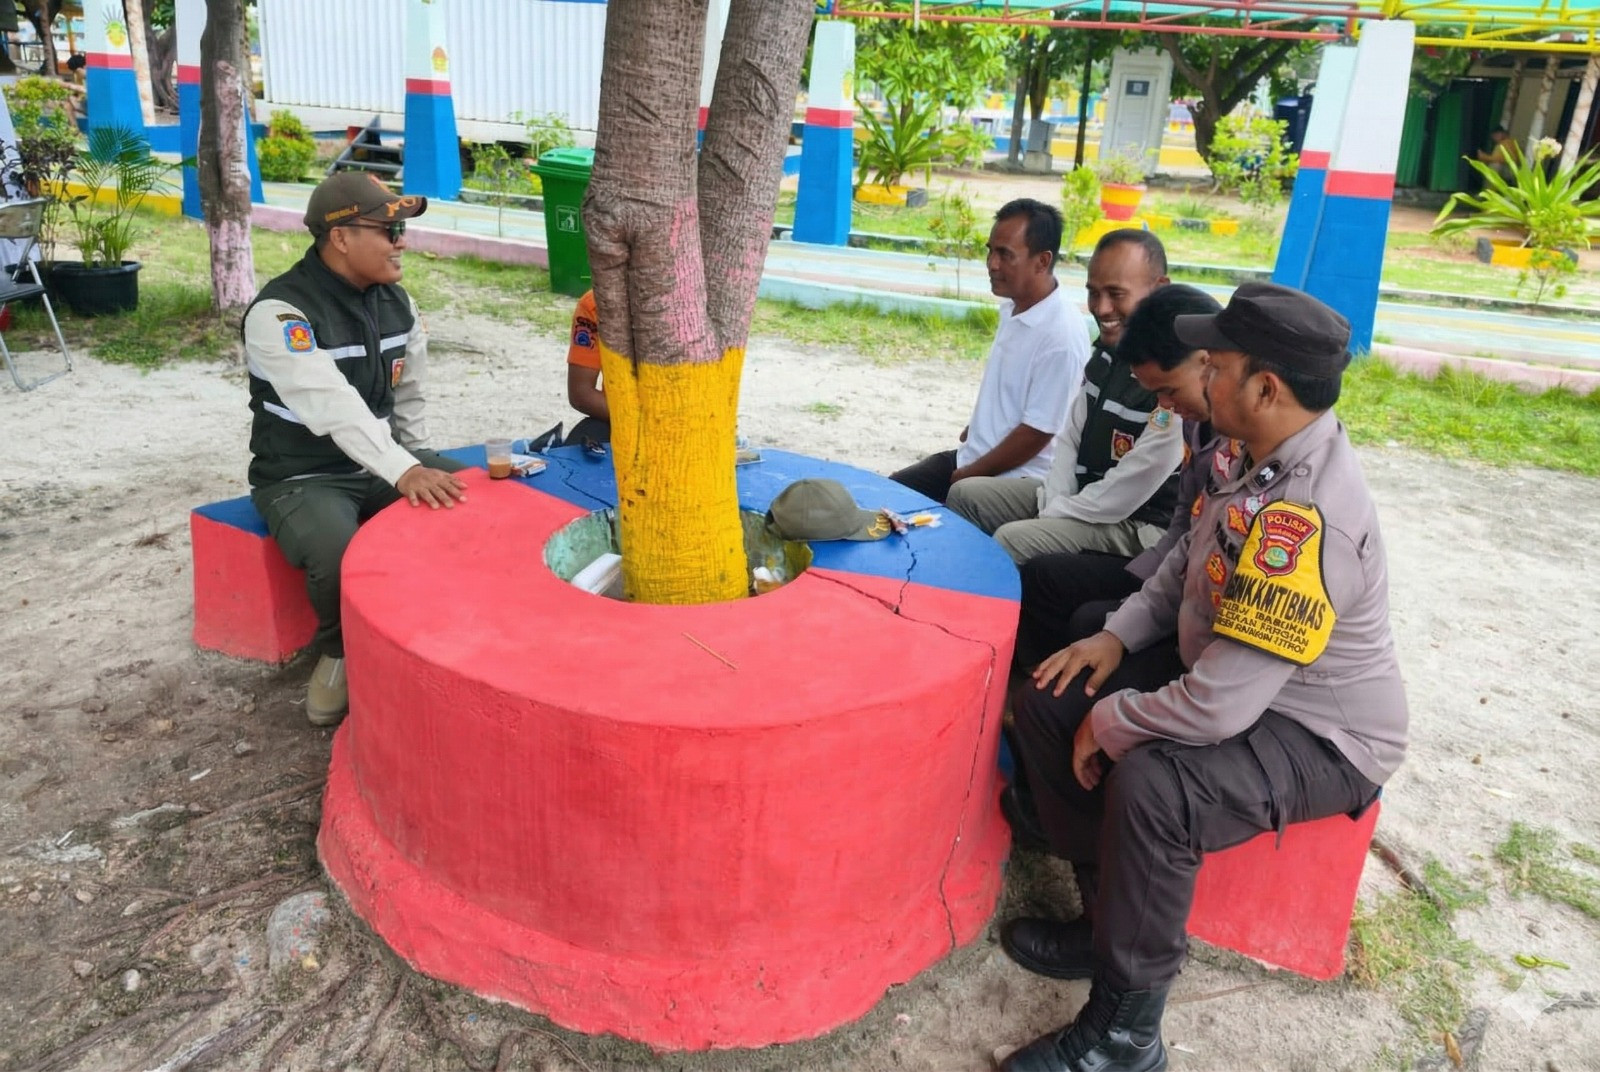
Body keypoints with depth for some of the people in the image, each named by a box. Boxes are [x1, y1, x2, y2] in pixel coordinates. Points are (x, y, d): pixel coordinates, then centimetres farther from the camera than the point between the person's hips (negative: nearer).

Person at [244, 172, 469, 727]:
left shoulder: (396, 302, 3)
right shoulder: (280, 313, -21)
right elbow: (333, 408, -35)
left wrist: (419, 466, 7)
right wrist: (405, 474, -46)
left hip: (385, 464, 7)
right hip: (302, 477, -6)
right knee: (340, 554, -36)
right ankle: (339, 652, -2)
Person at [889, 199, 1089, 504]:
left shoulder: (1061, 335, -23)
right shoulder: (1012, 307, 4)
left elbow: (1036, 434, -20)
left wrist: (966, 477, -13)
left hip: (1016, 481, -8)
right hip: (970, 457, 8)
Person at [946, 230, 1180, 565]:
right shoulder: (1108, 350, 5)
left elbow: (1131, 488, -24)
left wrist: (1053, 514, -13)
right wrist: (1052, 503, -5)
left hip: (1137, 523, -9)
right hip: (1082, 496, 9)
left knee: (1011, 540, -27)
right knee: (965, 495, 5)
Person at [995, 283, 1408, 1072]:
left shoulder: (1306, 521, -35)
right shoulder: (1254, 454, -6)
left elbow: (1220, 708, -35)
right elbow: (1189, 559, 13)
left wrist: (1111, 723, -18)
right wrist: (1117, 635, 1)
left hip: (1317, 733, -9)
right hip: (1220, 668, 9)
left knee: (1150, 785, -36)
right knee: (1047, 705, 0)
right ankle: (1114, 922, 13)